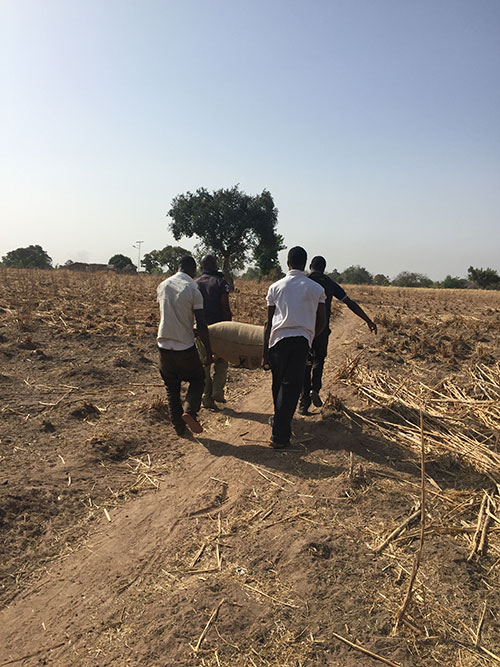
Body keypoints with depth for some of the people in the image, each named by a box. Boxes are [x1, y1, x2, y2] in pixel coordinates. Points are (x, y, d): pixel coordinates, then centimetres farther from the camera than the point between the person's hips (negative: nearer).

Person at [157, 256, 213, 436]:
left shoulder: (162, 286, 4)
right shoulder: (193, 290, -11)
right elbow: (201, 325, -12)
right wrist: (208, 350, -1)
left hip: (164, 345, 4)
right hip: (185, 347, -4)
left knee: (171, 387, 17)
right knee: (198, 378, 18)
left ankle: (178, 426, 20)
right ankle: (189, 411, -3)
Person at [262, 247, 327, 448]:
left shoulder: (275, 287, 5)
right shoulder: (316, 289, 6)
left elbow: (269, 323, 5)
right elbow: (322, 322, 9)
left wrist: (265, 354, 9)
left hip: (278, 339, 1)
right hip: (302, 340, -1)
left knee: (278, 384, 17)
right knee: (291, 386, 3)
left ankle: (280, 422, 36)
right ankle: (279, 435, 3)